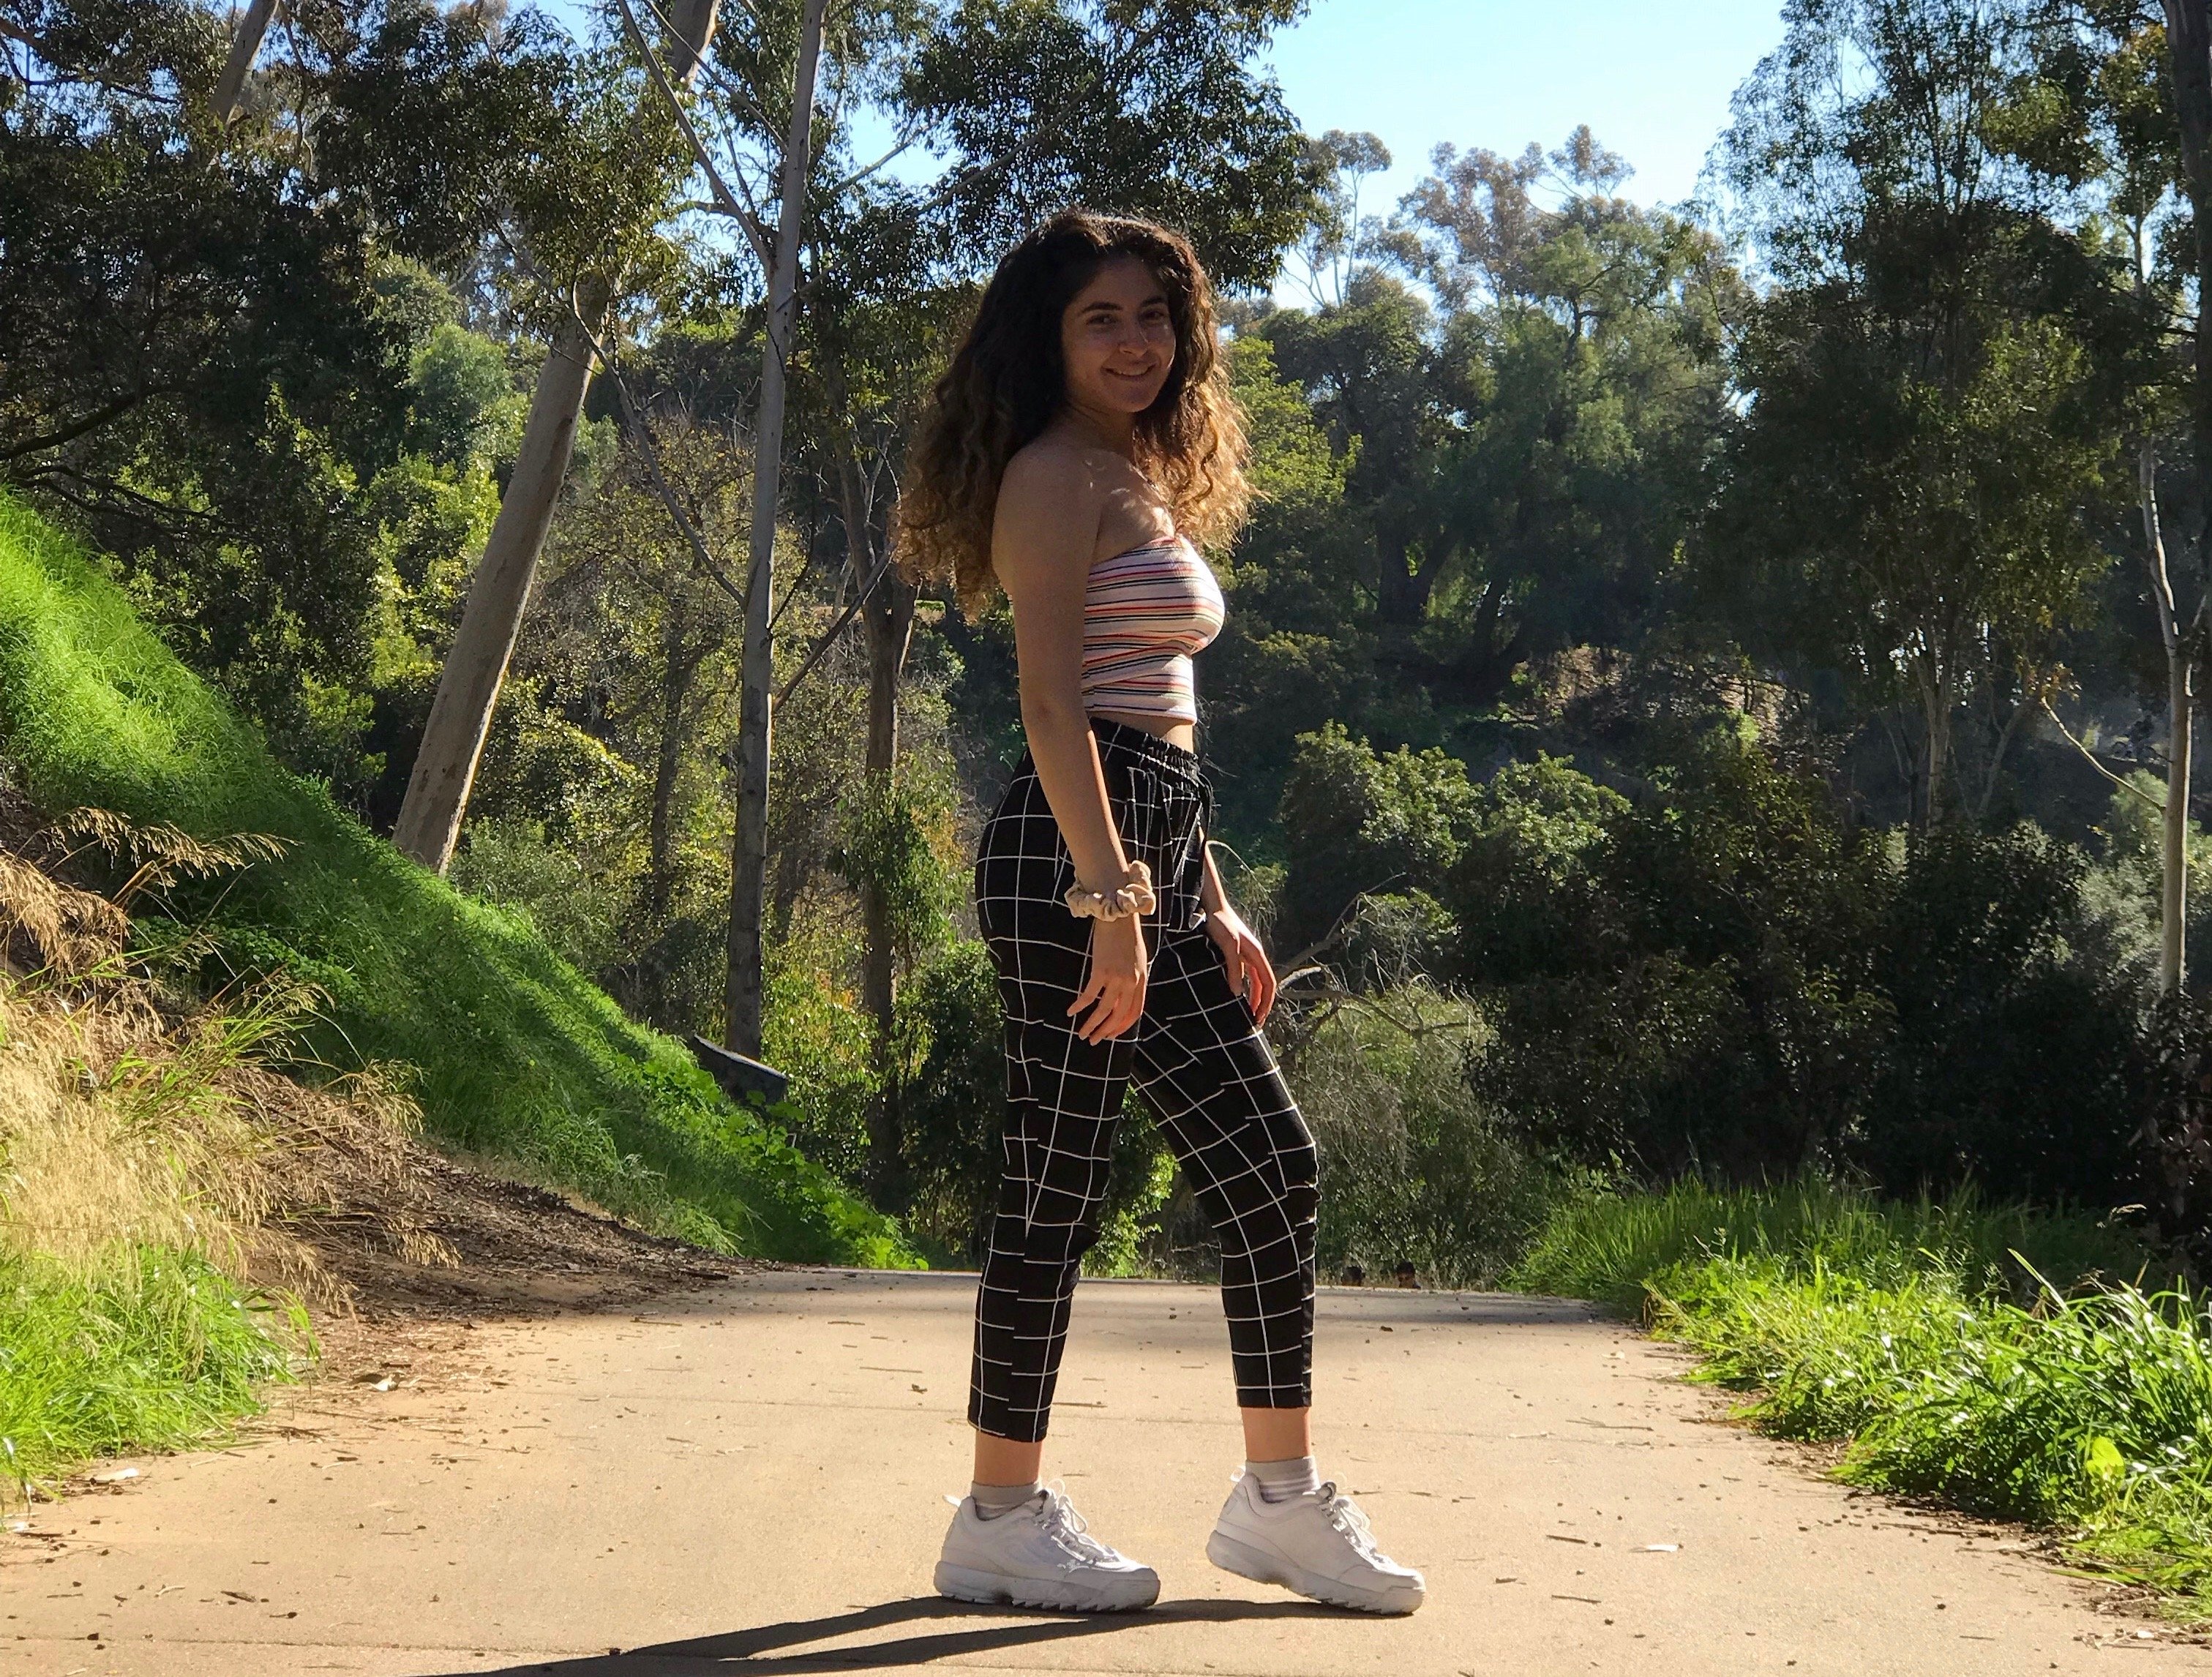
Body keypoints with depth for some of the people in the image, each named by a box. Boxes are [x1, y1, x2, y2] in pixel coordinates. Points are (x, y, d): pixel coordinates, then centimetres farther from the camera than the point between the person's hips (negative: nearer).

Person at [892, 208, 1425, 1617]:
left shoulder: (1147, 483, 22)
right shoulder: (1056, 474, -6)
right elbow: (1053, 704, -16)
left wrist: (1213, 909, 20)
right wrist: (1113, 899, -21)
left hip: (1155, 862, 10)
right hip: (1074, 860, -10)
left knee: (1273, 1166, 10)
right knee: (1059, 1186, -4)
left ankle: (1281, 1499, 19)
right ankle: (1004, 1520, 7)